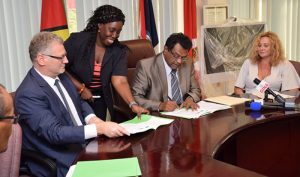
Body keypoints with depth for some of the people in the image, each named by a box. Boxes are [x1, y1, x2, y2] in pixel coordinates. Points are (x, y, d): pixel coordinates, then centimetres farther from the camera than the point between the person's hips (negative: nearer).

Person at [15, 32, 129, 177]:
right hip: (59, 163, -8)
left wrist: (92, 119, -4)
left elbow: (80, 103, 17)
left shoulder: (60, 76, 5)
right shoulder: (29, 94, -21)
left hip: (82, 145, 8)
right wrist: (99, 128, -29)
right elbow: (55, 133, -26)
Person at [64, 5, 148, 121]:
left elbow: (120, 81, -18)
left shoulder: (119, 51, -7)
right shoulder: (77, 40, -14)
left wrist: (133, 104, -32)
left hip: (99, 101, 3)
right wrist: (81, 88, -16)